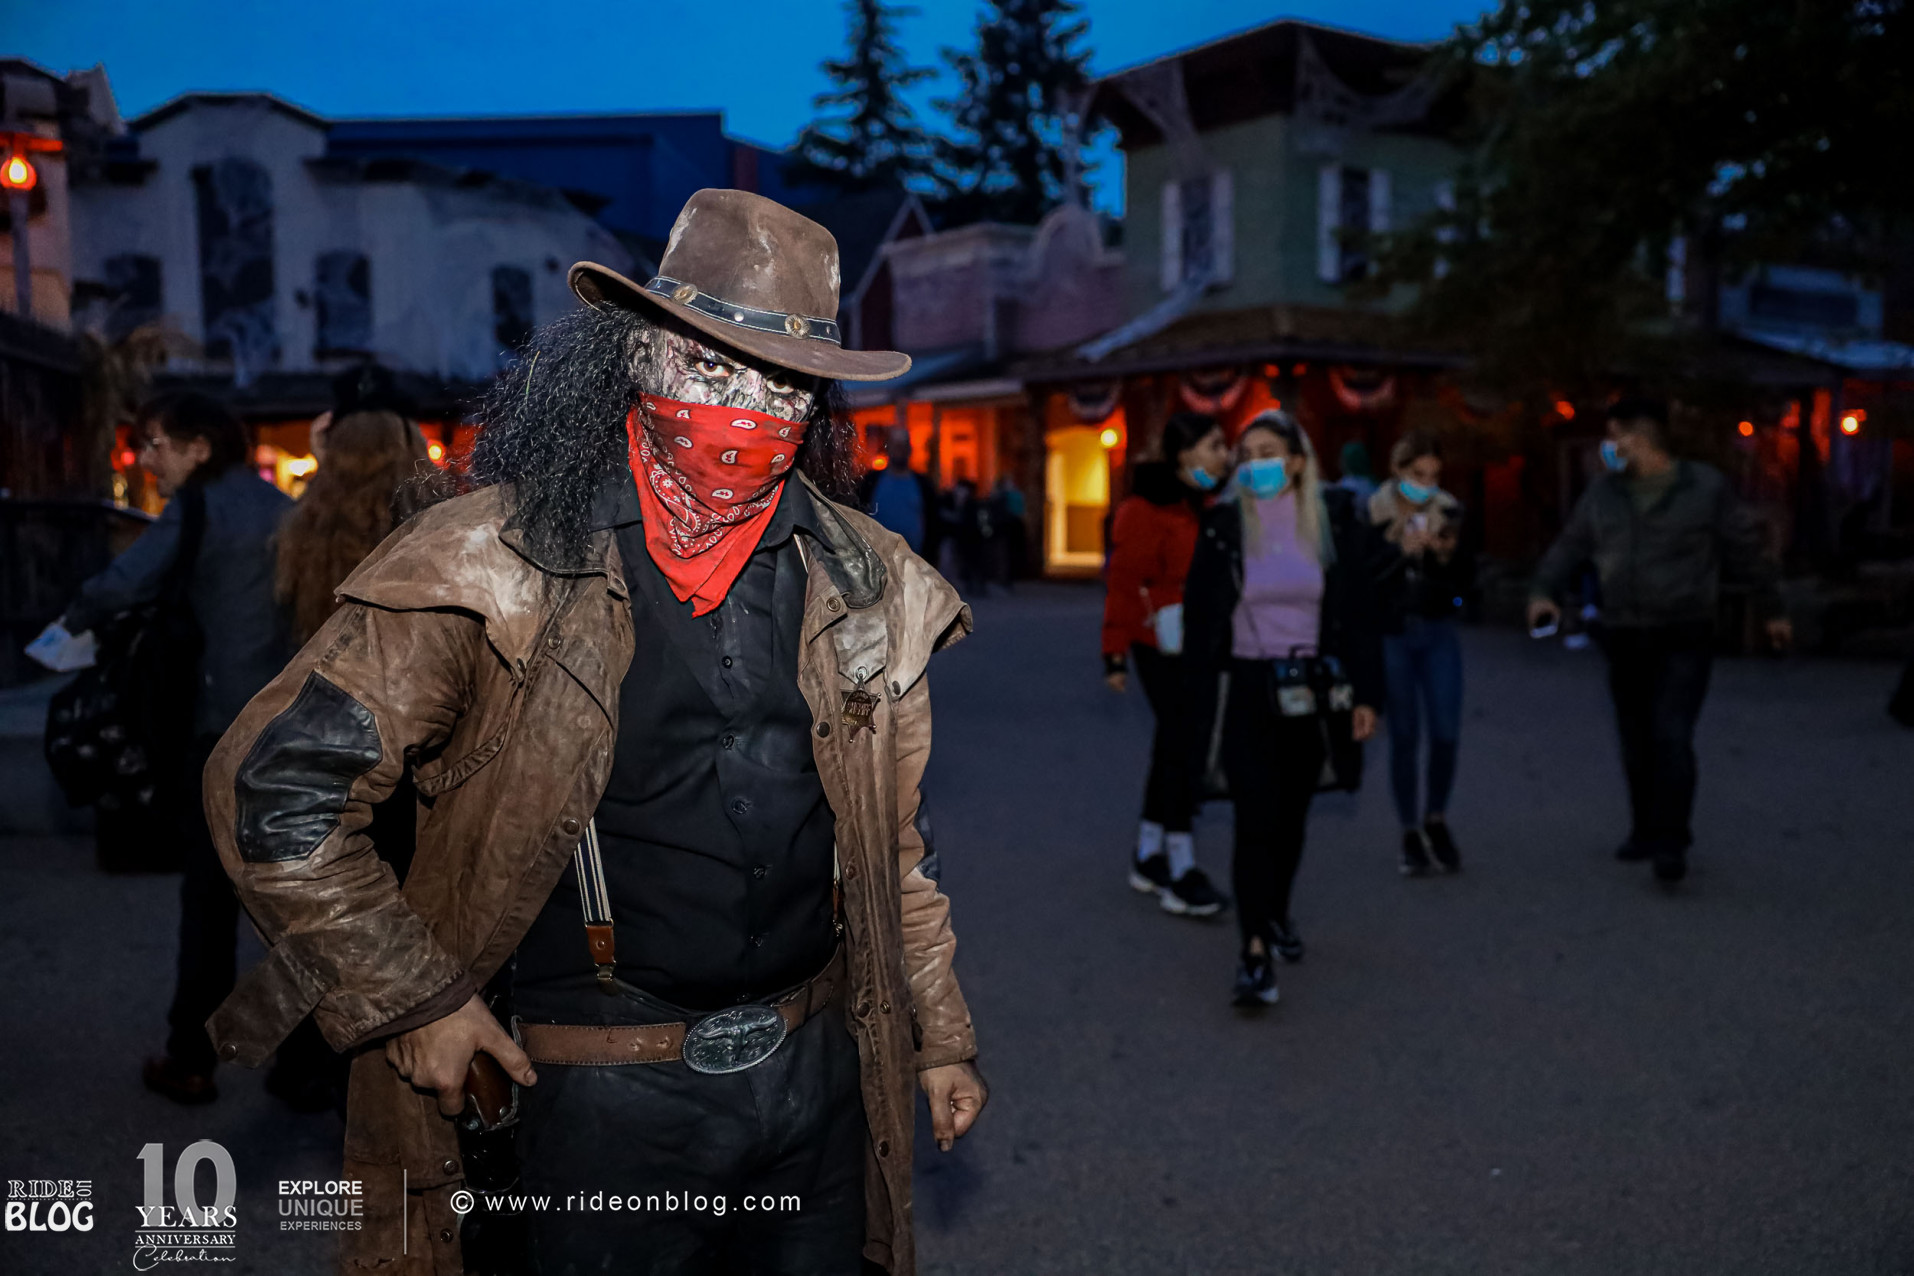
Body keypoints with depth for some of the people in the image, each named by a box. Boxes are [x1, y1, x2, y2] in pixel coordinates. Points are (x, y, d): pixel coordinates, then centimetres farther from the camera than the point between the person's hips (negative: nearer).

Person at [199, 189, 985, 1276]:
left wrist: (942, 1035, 14)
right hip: (609, 1096, -4)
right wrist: (411, 1001, -9)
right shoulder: (495, 563, -12)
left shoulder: (867, 584, 1)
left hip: (819, 1067, 4)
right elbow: (273, 786, -9)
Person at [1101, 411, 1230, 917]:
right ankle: (1180, 872, -1)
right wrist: (1116, 655, -15)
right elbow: (1124, 583, -14)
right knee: (1182, 746, -8)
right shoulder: (1146, 509, -12)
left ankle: (1148, 857, 27)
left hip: (1203, 643, 8)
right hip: (1163, 646, -8)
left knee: (1173, 746, 14)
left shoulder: (1212, 505, 12)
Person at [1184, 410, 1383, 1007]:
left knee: (1291, 816, 17)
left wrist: (1364, 694, -3)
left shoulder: (1335, 519, -2)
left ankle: (1277, 912, 40)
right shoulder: (1224, 524, -3)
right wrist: (1201, 703, -4)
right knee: (1255, 820, -9)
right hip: (1247, 689, -2)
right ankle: (1255, 951, -6)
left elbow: (1360, 611, 0)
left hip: (1310, 689, 2)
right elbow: (1200, 617, -1)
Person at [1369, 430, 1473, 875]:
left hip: (1439, 633, 2)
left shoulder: (1448, 512, 2)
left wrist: (1448, 555, -15)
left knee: (1446, 734, -2)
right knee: (1404, 737, 1)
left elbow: (1465, 582, 4)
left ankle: (1436, 818, 23)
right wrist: (1401, 550, -24)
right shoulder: (1373, 514, -6)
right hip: (1392, 636, -2)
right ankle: (1411, 833, 16)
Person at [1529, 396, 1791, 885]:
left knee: (1671, 737, -14)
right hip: (1624, 638, 4)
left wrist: (1771, 609, 13)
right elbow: (1569, 545, 11)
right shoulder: (1602, 493, 7)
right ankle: (1645, 831, 24)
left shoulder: (1706, 486, -2)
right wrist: (1543, 591, -7)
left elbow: (1746, 549, 6)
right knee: (1637, 742, 10)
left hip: (1684, 638, -4)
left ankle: (1670, 843, -9)